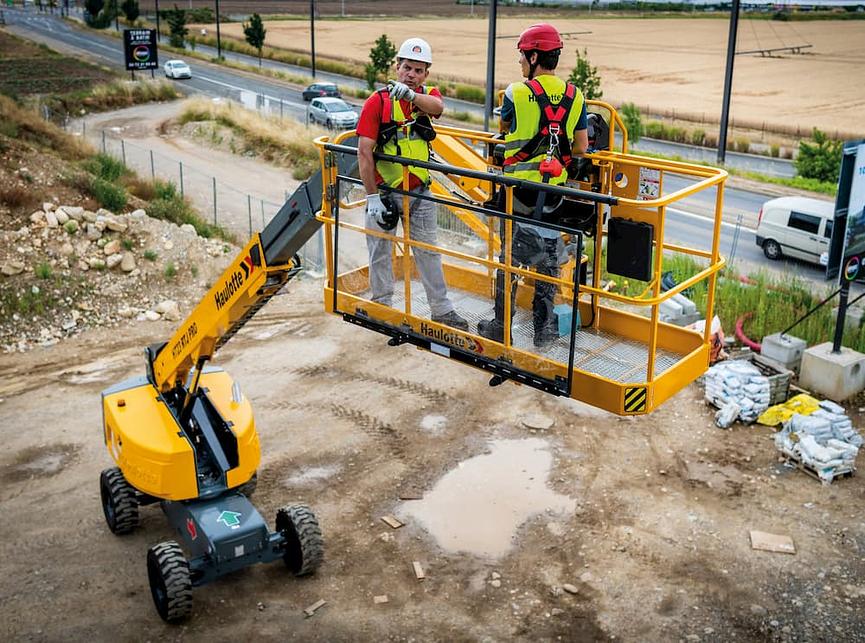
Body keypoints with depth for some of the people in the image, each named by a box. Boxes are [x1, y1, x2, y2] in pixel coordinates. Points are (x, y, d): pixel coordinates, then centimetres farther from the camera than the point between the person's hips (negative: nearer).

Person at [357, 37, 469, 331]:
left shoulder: (428, 95, 2)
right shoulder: (377, 101, -10)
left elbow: (438, 107, -25)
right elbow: (364, 153, -14)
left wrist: (410, 95, -44)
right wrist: (372, 197, -17)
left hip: (419, 192, 3)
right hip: (384, 191, -3)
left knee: (428, 251, 11)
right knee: (380, 252, 8)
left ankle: (442, 310, 20)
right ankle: (381, 307, 24)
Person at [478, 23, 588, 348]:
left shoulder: (516, 93, -9)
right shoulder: (575, 96, 2)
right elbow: (581, 147, 4)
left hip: (519, 188, -3)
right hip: (555, 190, 3)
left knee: (510, 256, 8)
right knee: (547, 257, 13)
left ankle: (501, 326, 16)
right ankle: (544, 327, 17)